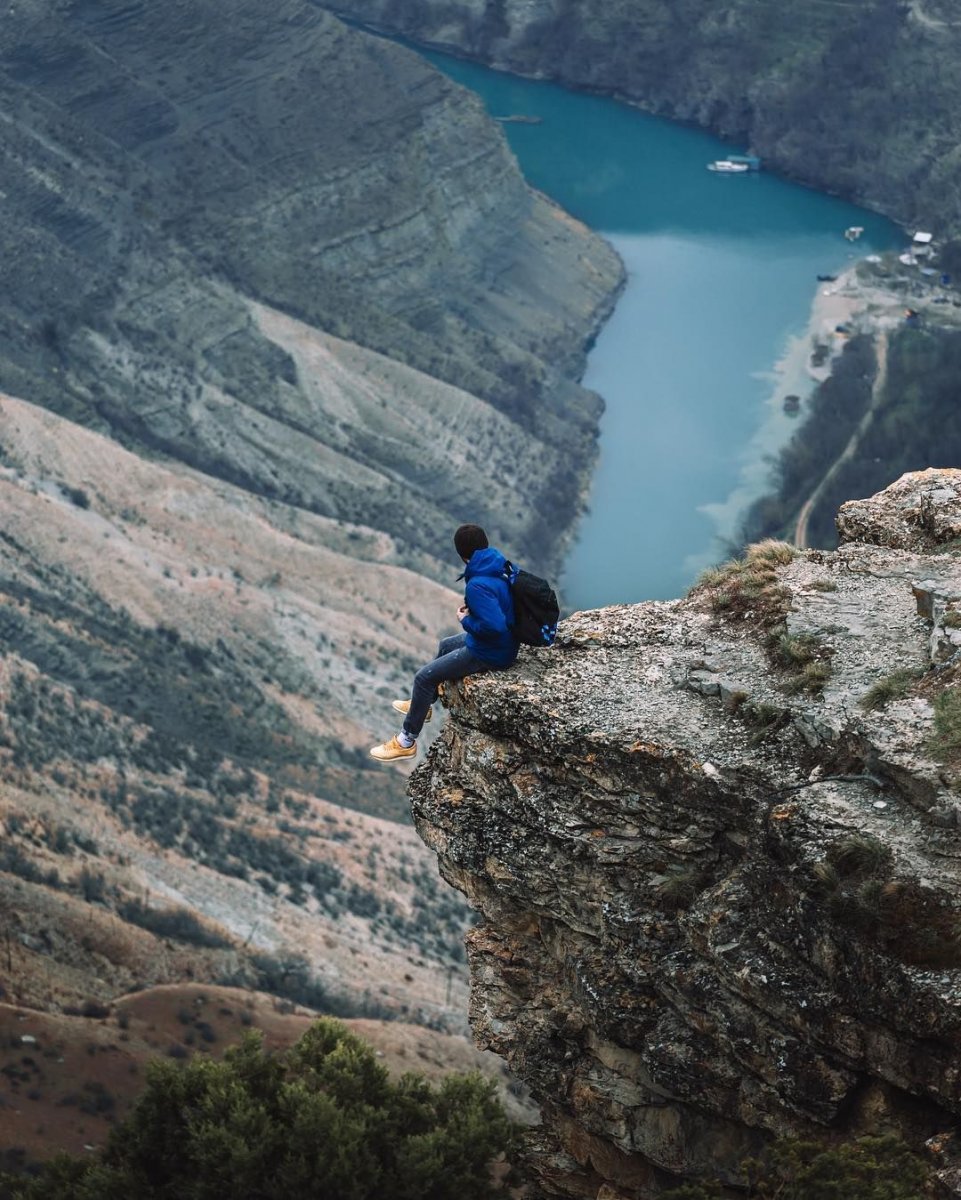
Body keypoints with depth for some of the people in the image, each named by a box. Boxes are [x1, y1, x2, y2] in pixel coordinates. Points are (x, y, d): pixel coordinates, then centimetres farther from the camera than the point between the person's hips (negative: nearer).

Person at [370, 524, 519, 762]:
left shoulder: (478, 585, -30)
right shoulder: (495, 571, -2)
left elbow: (494, 626, -36)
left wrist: (466, 621, -18)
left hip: (490, 653, -9)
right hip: (503, 643, 9)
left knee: (424, 677, -2)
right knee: (445, 645, 32)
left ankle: (406, 741, 9)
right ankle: (422, 704, 48)